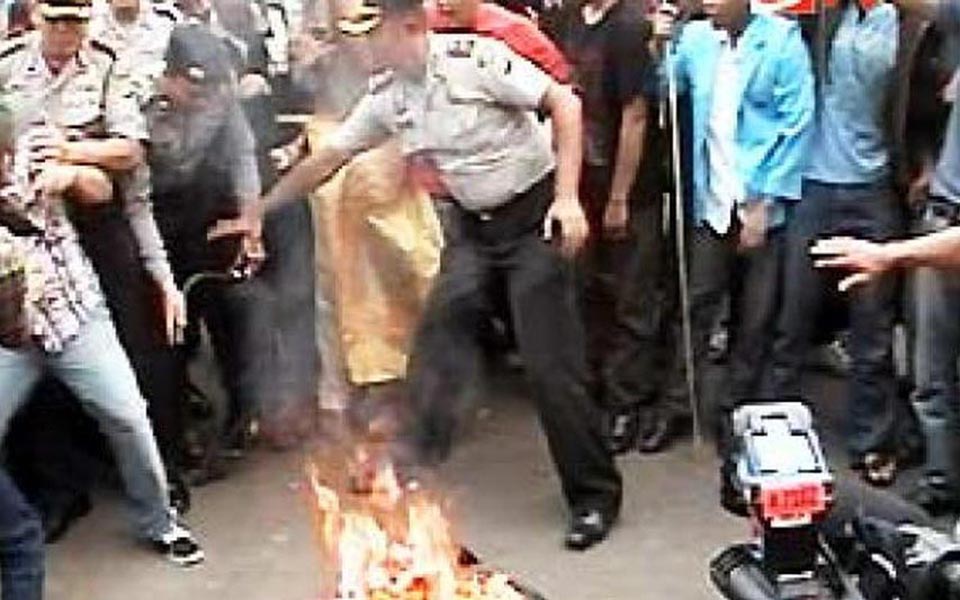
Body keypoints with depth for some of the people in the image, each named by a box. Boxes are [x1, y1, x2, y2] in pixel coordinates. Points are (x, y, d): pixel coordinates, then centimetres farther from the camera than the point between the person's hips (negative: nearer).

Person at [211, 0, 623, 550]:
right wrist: (257, 211, 13)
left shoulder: (475, 58, -19)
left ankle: (596, 496, 8)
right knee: (437, 345, 3)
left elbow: (565, 103, -18)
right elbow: (326, 159, 10)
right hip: (476, 225, 7)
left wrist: (568, 197, -23)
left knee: (552, 362, -6)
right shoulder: (387, 99, 2)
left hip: (535, 213, -7)